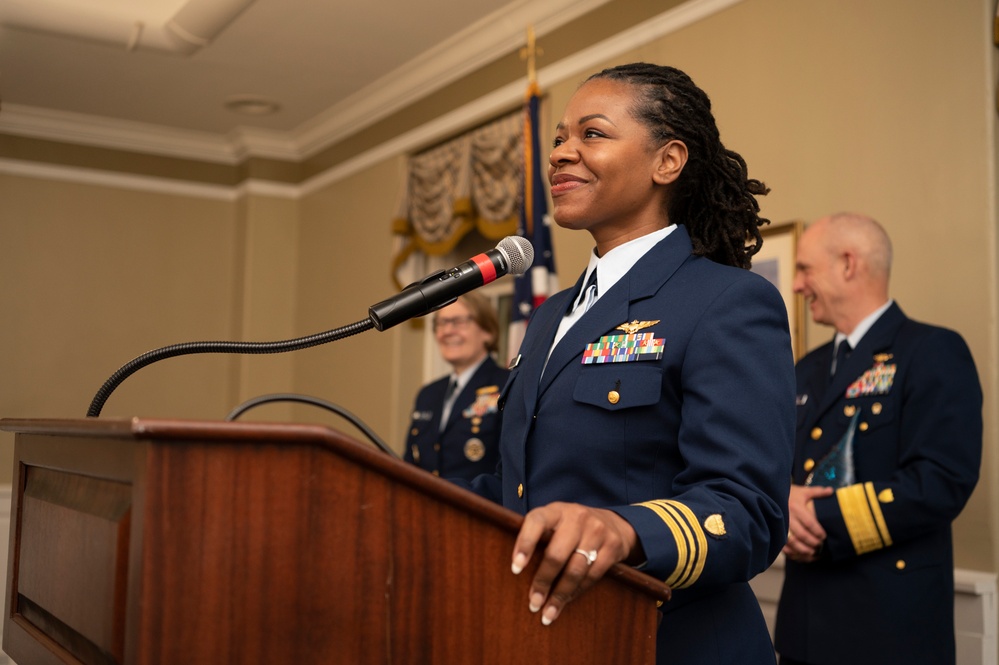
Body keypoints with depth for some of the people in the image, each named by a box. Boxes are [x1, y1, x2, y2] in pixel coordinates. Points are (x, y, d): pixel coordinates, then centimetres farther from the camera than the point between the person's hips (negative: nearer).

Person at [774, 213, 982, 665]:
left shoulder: (933, 352, -9)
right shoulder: (809, 369, 16)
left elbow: (942, 481, -19)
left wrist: (825, 523, -17)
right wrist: (785, 501, -9)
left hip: (890, 620, -7)